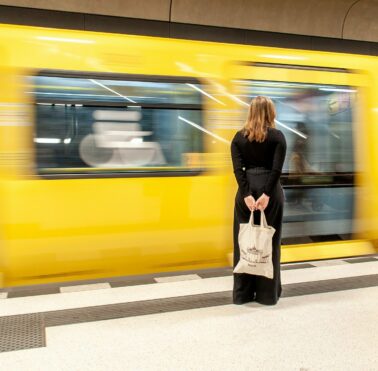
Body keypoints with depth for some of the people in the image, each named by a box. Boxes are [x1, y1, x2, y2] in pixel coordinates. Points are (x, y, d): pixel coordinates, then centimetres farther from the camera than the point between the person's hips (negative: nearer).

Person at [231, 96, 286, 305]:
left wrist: (247, 194, -11)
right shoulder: (277, 136, -1)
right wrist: (267, 194, -16)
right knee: (269, 241, 7)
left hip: (246, 190, 2)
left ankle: (242, 293, 16)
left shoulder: (239, 137, 5)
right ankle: (268, 294, 15)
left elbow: (238, 169, -6)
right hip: (270, 189, -1)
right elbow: (277, 168, -13)